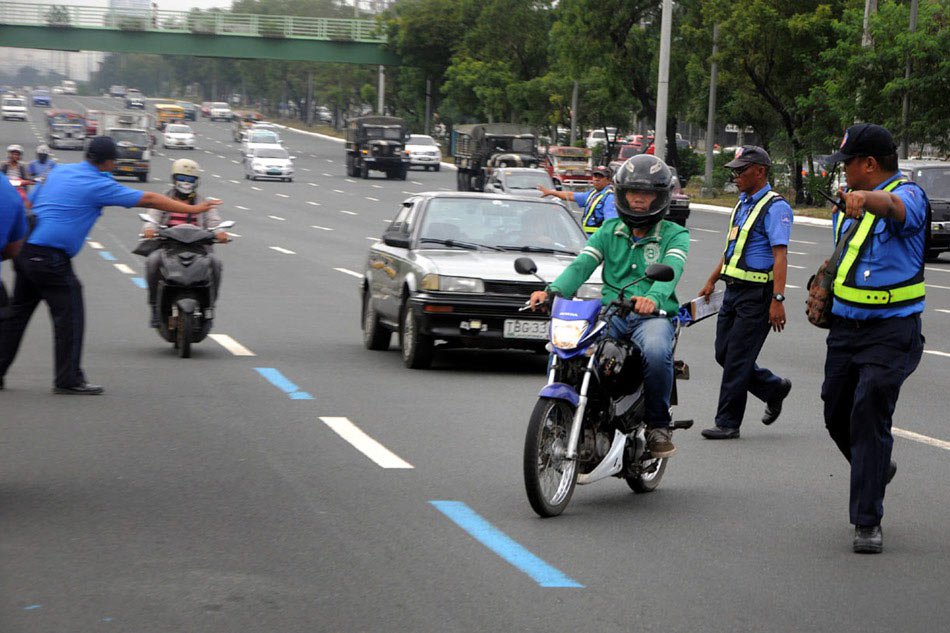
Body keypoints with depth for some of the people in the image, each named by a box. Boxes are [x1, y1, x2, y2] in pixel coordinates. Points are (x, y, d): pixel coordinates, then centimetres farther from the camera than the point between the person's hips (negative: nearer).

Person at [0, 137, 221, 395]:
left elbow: (31, 202, 21)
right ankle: (68, 379, 4)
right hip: (50, 257, -8)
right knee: (69, 317, 1)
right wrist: (192, 209, 0)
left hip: (25, 251, 8)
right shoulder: (99, 185, -8)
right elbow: (148, 199, -5)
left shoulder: (59, 171, 12)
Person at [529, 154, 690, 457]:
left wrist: (654, 298, -37)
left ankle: (658, 424, -15)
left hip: (653, 315, -3)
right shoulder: (609, 231, 18)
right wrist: (553, 290, -20)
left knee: (656, 352, -37)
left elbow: (671, 270, -14)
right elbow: (582, 264, 2)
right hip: (610, 313, 3)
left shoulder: (675, 234, 8)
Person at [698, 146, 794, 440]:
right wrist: (712, 281, 24)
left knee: (737, 360, -5)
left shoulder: (775, 207, -14)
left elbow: (780, 255, -21)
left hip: (757, 294, -9)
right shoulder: (743, 203, 15)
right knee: (724, 353, 11)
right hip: (734, 291, 9)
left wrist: (777, 300, -27)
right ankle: (774, 388, 29)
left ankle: (728, 423, 3)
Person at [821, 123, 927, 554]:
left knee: (869, 416, -13)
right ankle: (877, 469, 42)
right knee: (837, 415, 13)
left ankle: (868, 522, -6)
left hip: (890, 330, -8)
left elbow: (895, 207, -39)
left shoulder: (907, 195, -13)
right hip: (846, 326, 8)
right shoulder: (847, 202, 13)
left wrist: (868, 199, -60)